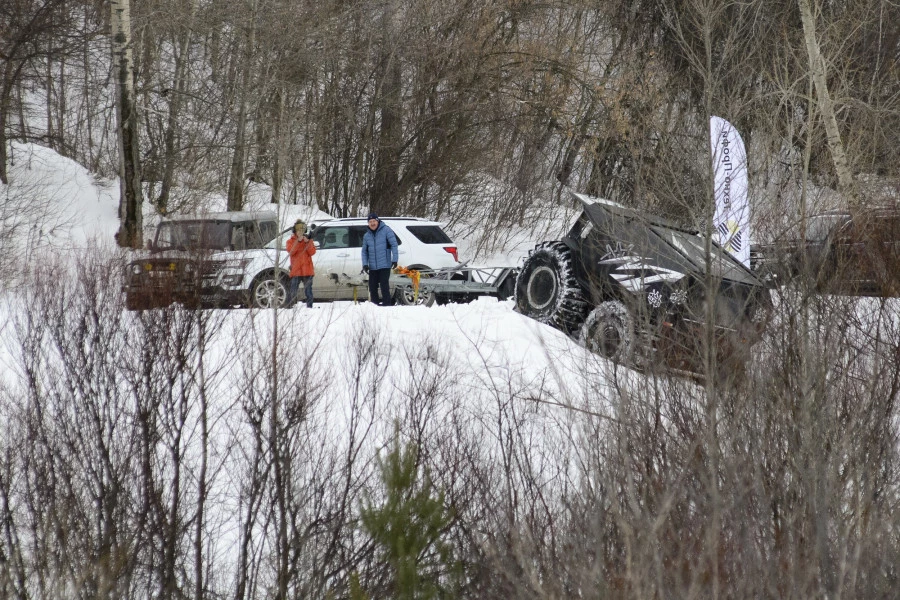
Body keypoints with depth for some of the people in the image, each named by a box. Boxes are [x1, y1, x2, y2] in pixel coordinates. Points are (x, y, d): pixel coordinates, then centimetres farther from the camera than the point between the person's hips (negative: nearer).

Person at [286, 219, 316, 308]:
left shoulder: (308, 240, 12)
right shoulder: (291, 241, 7)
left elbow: (312, 252, 0)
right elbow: (291, 251, -12)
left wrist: (307, 242, -12)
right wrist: (298, 241, -17)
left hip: (307, 270, 2)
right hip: (296, 271, -1)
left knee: (308, 290, 5)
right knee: (292, 291, -6)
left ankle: (309, 306, 10)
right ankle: (290, 306, -4)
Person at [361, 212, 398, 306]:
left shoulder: (386, 230, -3)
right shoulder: (367, 236, 12)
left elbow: (394, 245, -6)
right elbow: (364, 251, 16)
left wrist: (394, 260, -13)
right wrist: (365, 264, 3)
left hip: (384, 265, -6)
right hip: (373, 266, 6)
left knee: (384, 285, -12)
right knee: (372, 287, 8)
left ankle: (387, 303, -8)